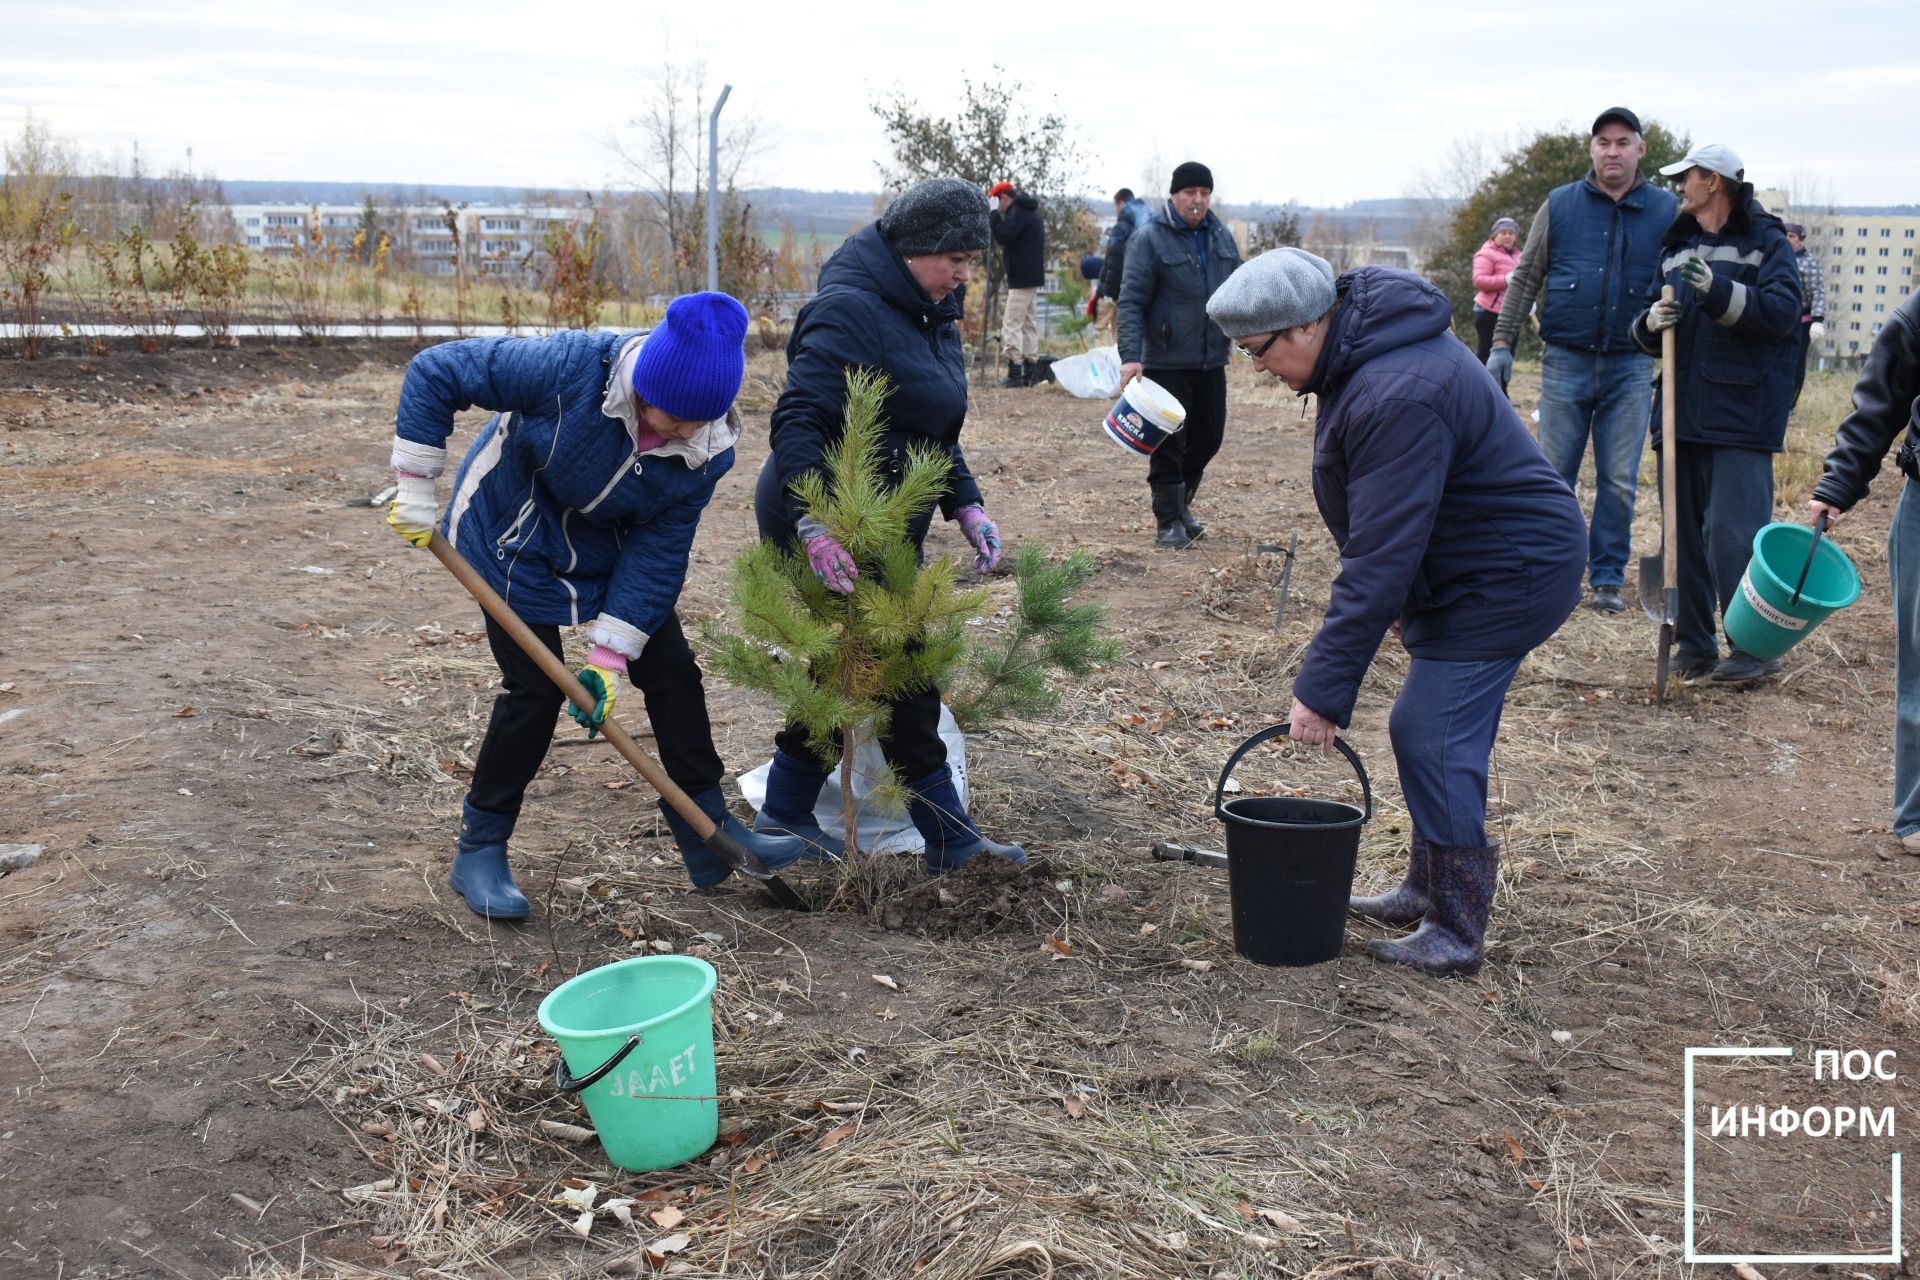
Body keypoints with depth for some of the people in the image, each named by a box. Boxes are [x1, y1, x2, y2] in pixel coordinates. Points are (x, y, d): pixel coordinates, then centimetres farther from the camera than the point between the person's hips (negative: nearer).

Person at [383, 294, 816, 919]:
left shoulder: (707, 447, -23)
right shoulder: (569, 366, -36)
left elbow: (659, 552, -17)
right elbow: (435, 372, -27)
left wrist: (610, 653, -18)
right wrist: (416, 490, -23)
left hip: (611, 552, 4)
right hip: (518, 537, -4)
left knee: (672, 670, 1)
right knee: (535, 690, -8)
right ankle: (479, 851, 10)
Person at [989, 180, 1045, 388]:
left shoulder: (1018, 211, -14)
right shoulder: (1029, 211, 19)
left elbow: (1004, 235, -24)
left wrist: (993, 213, -15)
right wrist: (1008, 250, 10)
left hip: (1021, 278, -11)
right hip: (1033, 277, 11)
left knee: (1012, 325, -10)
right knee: (1029, 323, 13)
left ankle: (1015, 373, -13)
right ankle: (1031, 372, 15)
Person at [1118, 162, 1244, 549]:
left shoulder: (1221, 236, 10)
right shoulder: (1149, 238, -8)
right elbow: (1131, 301, -13)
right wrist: (1131, 355, -22)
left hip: (1212, 361, 6)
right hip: (1167, 362, -6)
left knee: (1209, 437, 13)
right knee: (1169, 442, -1)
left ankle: (1179, 504, 31)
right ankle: (1168, 521, 9)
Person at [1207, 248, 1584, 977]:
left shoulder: (1399, 397, -31)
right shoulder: (1360, 356, 3)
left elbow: (1380, 556, -32)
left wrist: (1324, 688, -29)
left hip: (1509, 575, -10)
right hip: (1466, 565, 10)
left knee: (1431, 737, -11)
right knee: (1429, 732, 15)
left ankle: (1457, 933, 0)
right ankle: (1429, 890, 29)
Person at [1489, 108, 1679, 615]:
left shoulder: (1667, 212, 4)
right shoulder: (1559, 205, 4)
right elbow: (1526, 278, 7)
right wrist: (1502, 342, 1)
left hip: (1630, 366, 0)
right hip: (1565, 362, 0)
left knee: (1619, 482, 4)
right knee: (1554, 476, 4)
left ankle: (1608, 577, 15)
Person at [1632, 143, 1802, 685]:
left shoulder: (1765, 240, 0)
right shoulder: (1676, 245, 18)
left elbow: (1782, 311, -14)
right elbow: (1648, 331, 20)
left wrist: (1718, 290, -26)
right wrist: (1650, 323, -3)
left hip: (1741, 414, -6)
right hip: (1684, 413, 7)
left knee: (1732, 534, -10)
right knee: (1684, 532, 9)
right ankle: (1694, 644, 18)